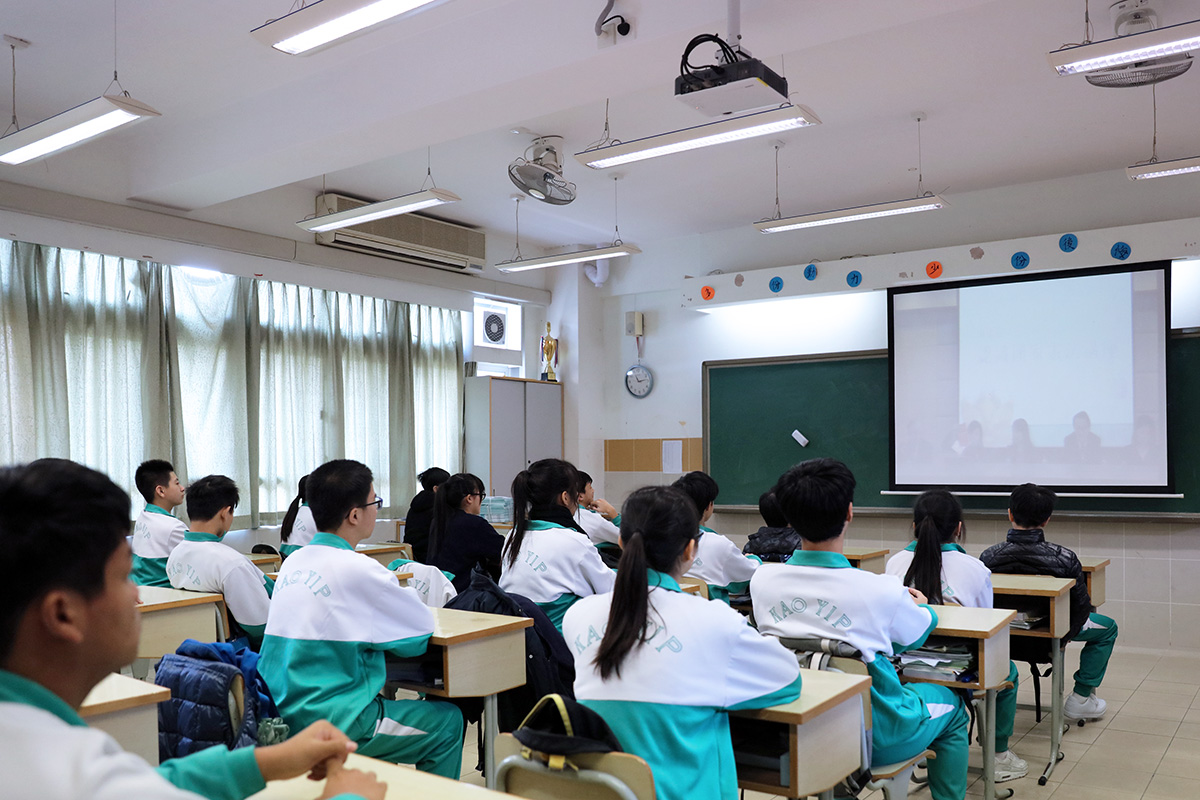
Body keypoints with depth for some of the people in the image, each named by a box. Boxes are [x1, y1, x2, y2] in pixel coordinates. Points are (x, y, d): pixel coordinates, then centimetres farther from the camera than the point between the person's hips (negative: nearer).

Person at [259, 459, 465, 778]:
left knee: (383, 702, 33)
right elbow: (423, 631, -8)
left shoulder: (293, 561, 6)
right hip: (329, 722, -8)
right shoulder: (358, 570, -19)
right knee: (447, 721, 7)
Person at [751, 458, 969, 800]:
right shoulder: (881, 592, -24)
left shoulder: (762, 580, -13)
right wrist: (922, 607, 23)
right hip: (871, 739, -4)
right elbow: (914, 636, -1)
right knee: (951, 704, 24)